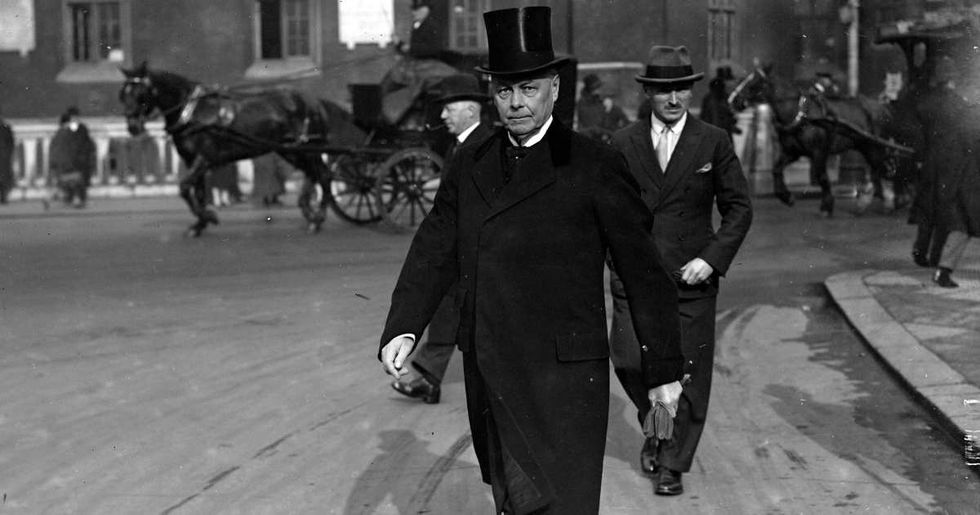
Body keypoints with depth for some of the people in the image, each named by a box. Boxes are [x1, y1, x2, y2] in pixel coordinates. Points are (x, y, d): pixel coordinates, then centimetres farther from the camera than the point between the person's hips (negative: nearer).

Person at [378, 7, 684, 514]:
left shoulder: (595, 167, -5)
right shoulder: (468, 166, 10)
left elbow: (644, 272, -2)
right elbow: (434, 253, 7)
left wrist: (663, 368, 1)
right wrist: (402, 329, -8)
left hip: (563, 377, -5)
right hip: (489, 375, 5)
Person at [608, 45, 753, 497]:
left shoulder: (714, 143, 1)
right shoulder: (623, 144, 5)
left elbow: (739, 208, 3)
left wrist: (713, 258, -9)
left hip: (691, 277, -1)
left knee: (687, 374, 0)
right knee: (630, 362, -6)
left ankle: (673, 465, 16)